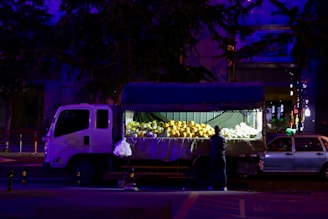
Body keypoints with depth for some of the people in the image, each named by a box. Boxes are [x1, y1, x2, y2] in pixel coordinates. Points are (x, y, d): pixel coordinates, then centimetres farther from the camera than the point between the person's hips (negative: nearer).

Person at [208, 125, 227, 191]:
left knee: (212, 171, 8)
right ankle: (223, 186, 0)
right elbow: (224, 147, -2)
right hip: (221, 156, -1)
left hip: (213, 156, 1)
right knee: (222, 171, 3)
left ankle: (211, 186, 8)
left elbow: (210, 147, 4)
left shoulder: (212, 138, -3)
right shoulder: (223, 138, -7)